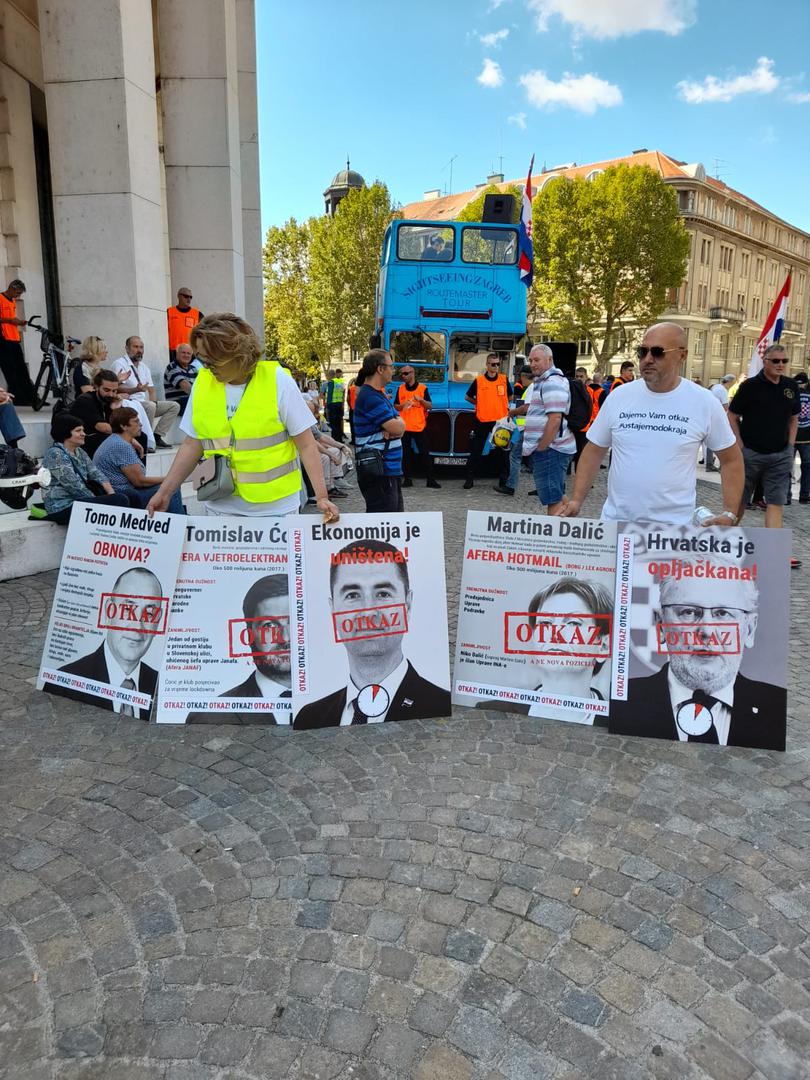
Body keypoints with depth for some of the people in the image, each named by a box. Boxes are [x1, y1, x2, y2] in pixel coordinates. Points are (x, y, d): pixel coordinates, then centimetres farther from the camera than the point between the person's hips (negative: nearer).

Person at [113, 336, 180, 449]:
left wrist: (153, 401, -4)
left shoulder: (144, 365, 20)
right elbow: (118, 388, -16)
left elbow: (151, 388, 17)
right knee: (150, 406, -37)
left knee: (174, 406, -4)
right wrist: (136, 389, -34)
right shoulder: (120, 364, -4)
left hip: (145, 403, 8)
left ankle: (157, 436, -8)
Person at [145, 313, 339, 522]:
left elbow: (306, 445, -6)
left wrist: (322, 497, -13)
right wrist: (164, 492, 5)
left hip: (275, 507, -3)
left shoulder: (278, 380, -9)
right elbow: (192, 445, 9)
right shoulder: (202, 382, 1)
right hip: (221, 507, 3)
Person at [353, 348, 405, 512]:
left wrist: (394, 425, -11)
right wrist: (398, 421, 2)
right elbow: (398, 428, -20)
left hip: (391, 470, 10)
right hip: (378, 473, -10)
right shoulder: (370, 397, -16)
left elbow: (399, 428, 10)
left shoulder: (378, 394, 17)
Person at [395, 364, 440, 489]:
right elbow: (395, 406, 12)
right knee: (406, 454, 5)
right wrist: (403, 405, -9)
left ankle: (430, 480, 1)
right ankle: (408, 479, 11)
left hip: (420, 426, -2)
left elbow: (430, 406, 0)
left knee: (425, 453, -2)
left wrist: (421, 399, -17)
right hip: (404, 427, 3)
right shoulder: (400, 388, 9)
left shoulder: (423, 388, 1)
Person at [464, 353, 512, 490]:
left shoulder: (504, 380, 3)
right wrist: (480, 404, 6)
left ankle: (504, 479, 14)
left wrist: (500, 405, 8)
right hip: (482, 421, -1)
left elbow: (510, 397, 17)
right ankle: (470, 478, 13)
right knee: (476, 451, 4)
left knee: (502, 452, 5)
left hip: (500, 420, 1)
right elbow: (467, 397, 11)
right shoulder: (478, 381, -1)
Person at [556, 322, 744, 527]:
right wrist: (576, 500, -2)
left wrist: (729, 514, -3)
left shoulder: (704, 403, -3)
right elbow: (594, 451, 8)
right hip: (615, 521, 2)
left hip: (674, 526, -1)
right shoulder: (619, 397, 1)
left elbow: (731, 459, 6)